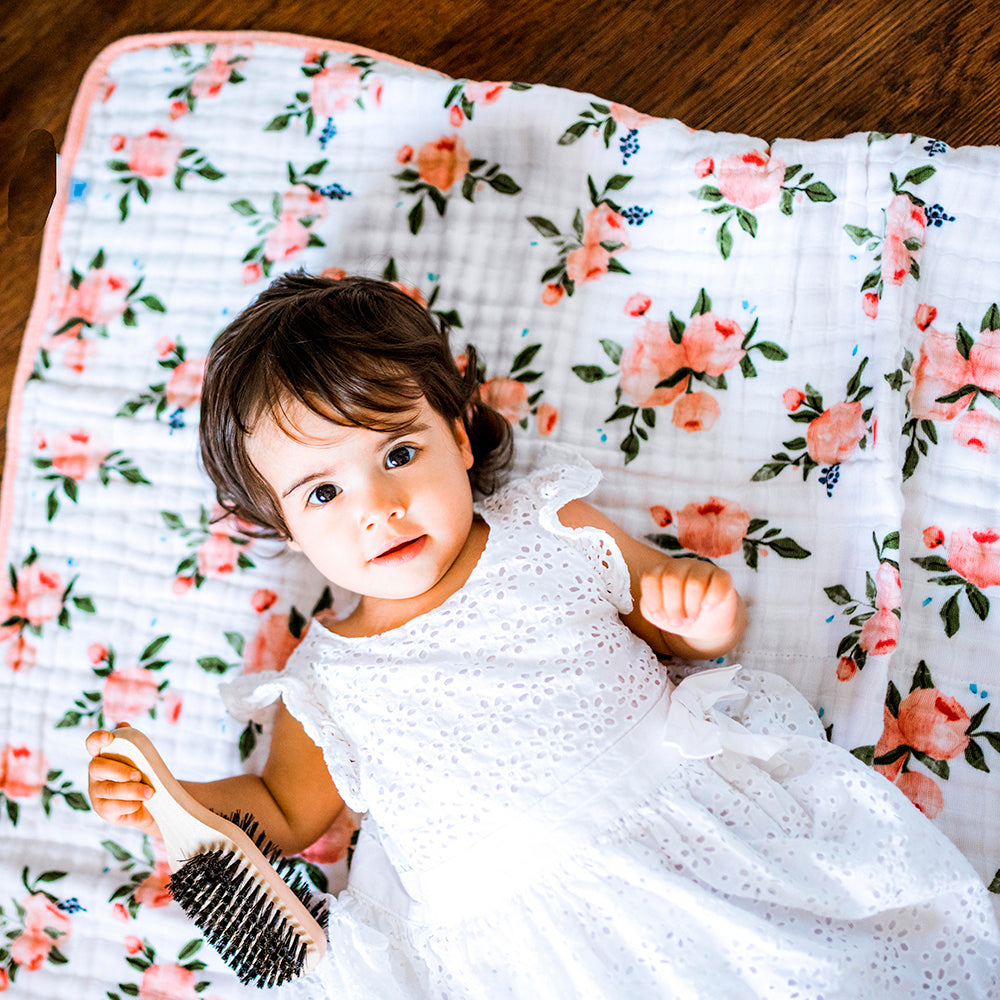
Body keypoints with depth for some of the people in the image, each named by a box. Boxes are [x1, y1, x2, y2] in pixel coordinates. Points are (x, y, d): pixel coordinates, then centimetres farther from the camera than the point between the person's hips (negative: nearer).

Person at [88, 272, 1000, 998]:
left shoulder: (556, 533, 1)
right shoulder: (320, 690, 1)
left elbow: (674, 625, 15)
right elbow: (286, 812, 17)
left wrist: (704, 614, -9)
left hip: (693, 829, 0)